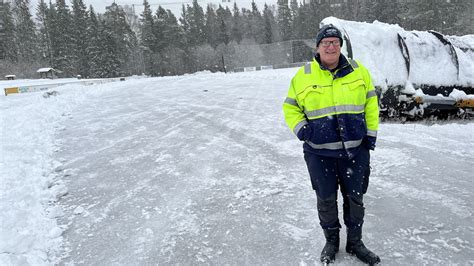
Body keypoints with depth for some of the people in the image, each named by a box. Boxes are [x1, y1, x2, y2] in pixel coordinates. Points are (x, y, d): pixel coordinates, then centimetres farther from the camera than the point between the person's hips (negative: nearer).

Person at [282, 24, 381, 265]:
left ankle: (355, 242, 35)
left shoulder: (358, 71, 3)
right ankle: (331, 241, 35)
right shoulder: (303, 76, -1)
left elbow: (370, 103, 10)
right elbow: (290, 107, 8)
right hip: (319, 153, -1)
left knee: (355, 198, 13)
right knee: (326, 199, 11)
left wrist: (371, 134, 5)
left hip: (355, 150, 1)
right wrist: (300, 128, -8)